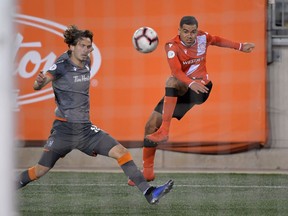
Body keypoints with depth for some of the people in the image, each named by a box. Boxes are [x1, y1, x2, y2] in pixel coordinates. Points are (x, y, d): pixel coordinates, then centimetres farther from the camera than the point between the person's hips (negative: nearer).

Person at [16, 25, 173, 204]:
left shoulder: (87, 62, 7)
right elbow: (37, 86, -25)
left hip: (85, 128, 5)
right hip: (64, 129, -5)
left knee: (121, 152, -8)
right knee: (40, 171, -5)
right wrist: (39, 82, -45)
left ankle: (148, 192, -8)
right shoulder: (62, 65, -12)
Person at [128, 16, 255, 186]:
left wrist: (240, 47, 25)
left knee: (172, 82, -34)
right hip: (180, 89, 2)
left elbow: (217, 40, 20)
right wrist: (191, 83, -48)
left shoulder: (203, 37, -5)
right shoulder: (172, 46, -15)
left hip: (201, 87, -1)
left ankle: (164, 131, -38)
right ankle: (148, 170, 8)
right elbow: (177, 71, -31)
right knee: (151, 125, -6)